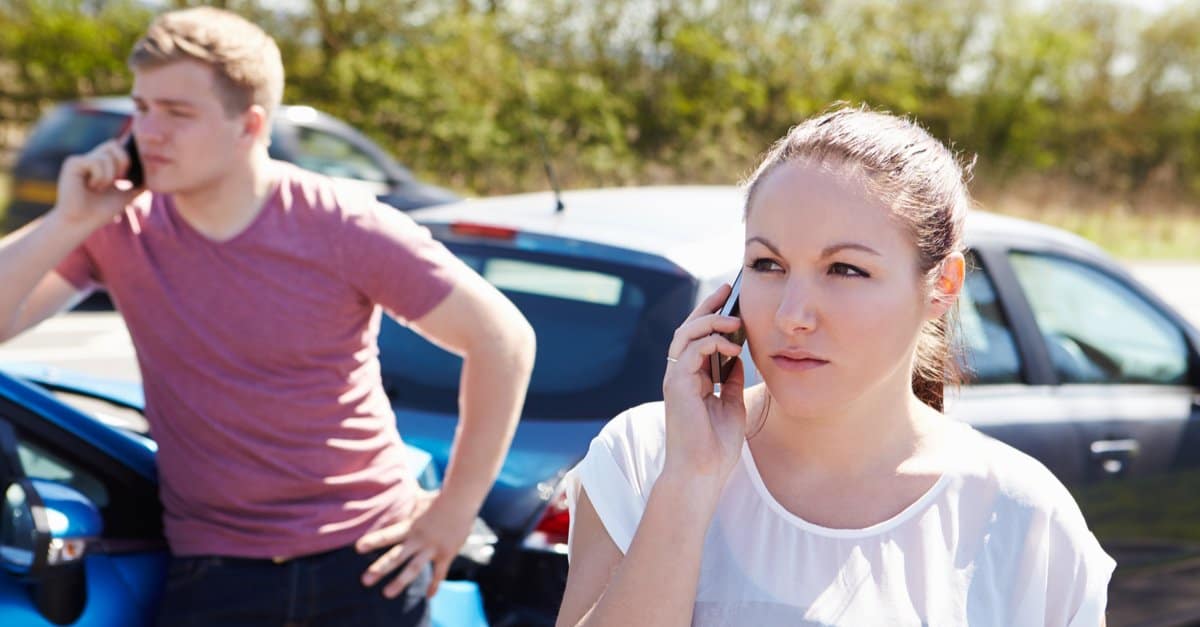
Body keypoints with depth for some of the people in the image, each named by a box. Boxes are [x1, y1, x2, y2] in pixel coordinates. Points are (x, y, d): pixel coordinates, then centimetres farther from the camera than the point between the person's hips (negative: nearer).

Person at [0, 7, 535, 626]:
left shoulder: (347, 232, -12)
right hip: (213, 574, 2)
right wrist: (68, 223, -20)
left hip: (368, 560, -1)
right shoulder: (120, 230, -4)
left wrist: (453, 509, -5)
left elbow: (504, 340, -7)